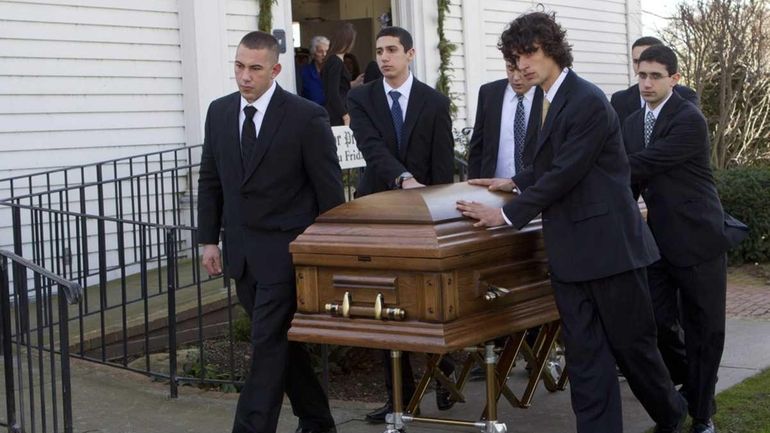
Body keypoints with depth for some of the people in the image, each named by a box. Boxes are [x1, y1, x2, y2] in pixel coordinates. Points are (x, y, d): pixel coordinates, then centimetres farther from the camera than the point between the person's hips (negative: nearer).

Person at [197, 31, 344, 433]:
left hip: (286, 251, -6)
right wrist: (209, 240, 9)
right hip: (242, 253, 6)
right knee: (282, 340, 14)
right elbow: (210, 181, 13)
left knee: (268, 345, -8)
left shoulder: (307, 116, -11)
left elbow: (329, 188, -7)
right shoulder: (219, 112, 5)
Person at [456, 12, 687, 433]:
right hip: (569, 248, 8)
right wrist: (516, 182, 14)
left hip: (606, 243, -8)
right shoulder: (551, 99, 12)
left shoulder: (588, 101, -15)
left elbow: (566, 173, -20)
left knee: (632, 343, 7)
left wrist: (507, 213, -15)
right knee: (584, 355, 4)